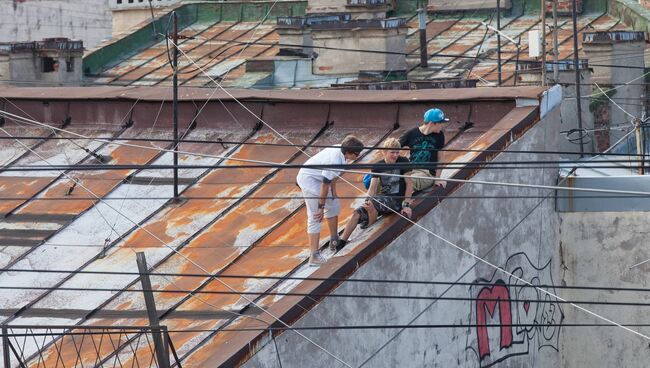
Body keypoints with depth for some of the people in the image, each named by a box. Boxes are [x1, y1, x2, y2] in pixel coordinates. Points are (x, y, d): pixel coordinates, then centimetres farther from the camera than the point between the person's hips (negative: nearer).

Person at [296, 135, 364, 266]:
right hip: (308, 179, -10)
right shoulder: (334, 160, -33)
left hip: (317, 177, 10)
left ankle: (334, 240, 38)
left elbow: (332, 177, 8)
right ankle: (314, 256, -13)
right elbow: (325, 184, -27)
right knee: (315, 217, -12)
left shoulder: (340, 152, -7)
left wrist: (333, 193, 10)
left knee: (334, 205, 21)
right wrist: (321, 207, -19)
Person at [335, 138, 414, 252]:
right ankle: (340, 244, -6)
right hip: (384, 199, 5)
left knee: (371, 204, -31)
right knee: (357, 214, -11)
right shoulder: (378, 166, 5)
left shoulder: (403, 162, -5)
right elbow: (373, 186, -2)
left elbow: (409, 183, -6)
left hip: (397, 200, -5)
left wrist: (407, 205, -13)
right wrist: (368, 199, -24)